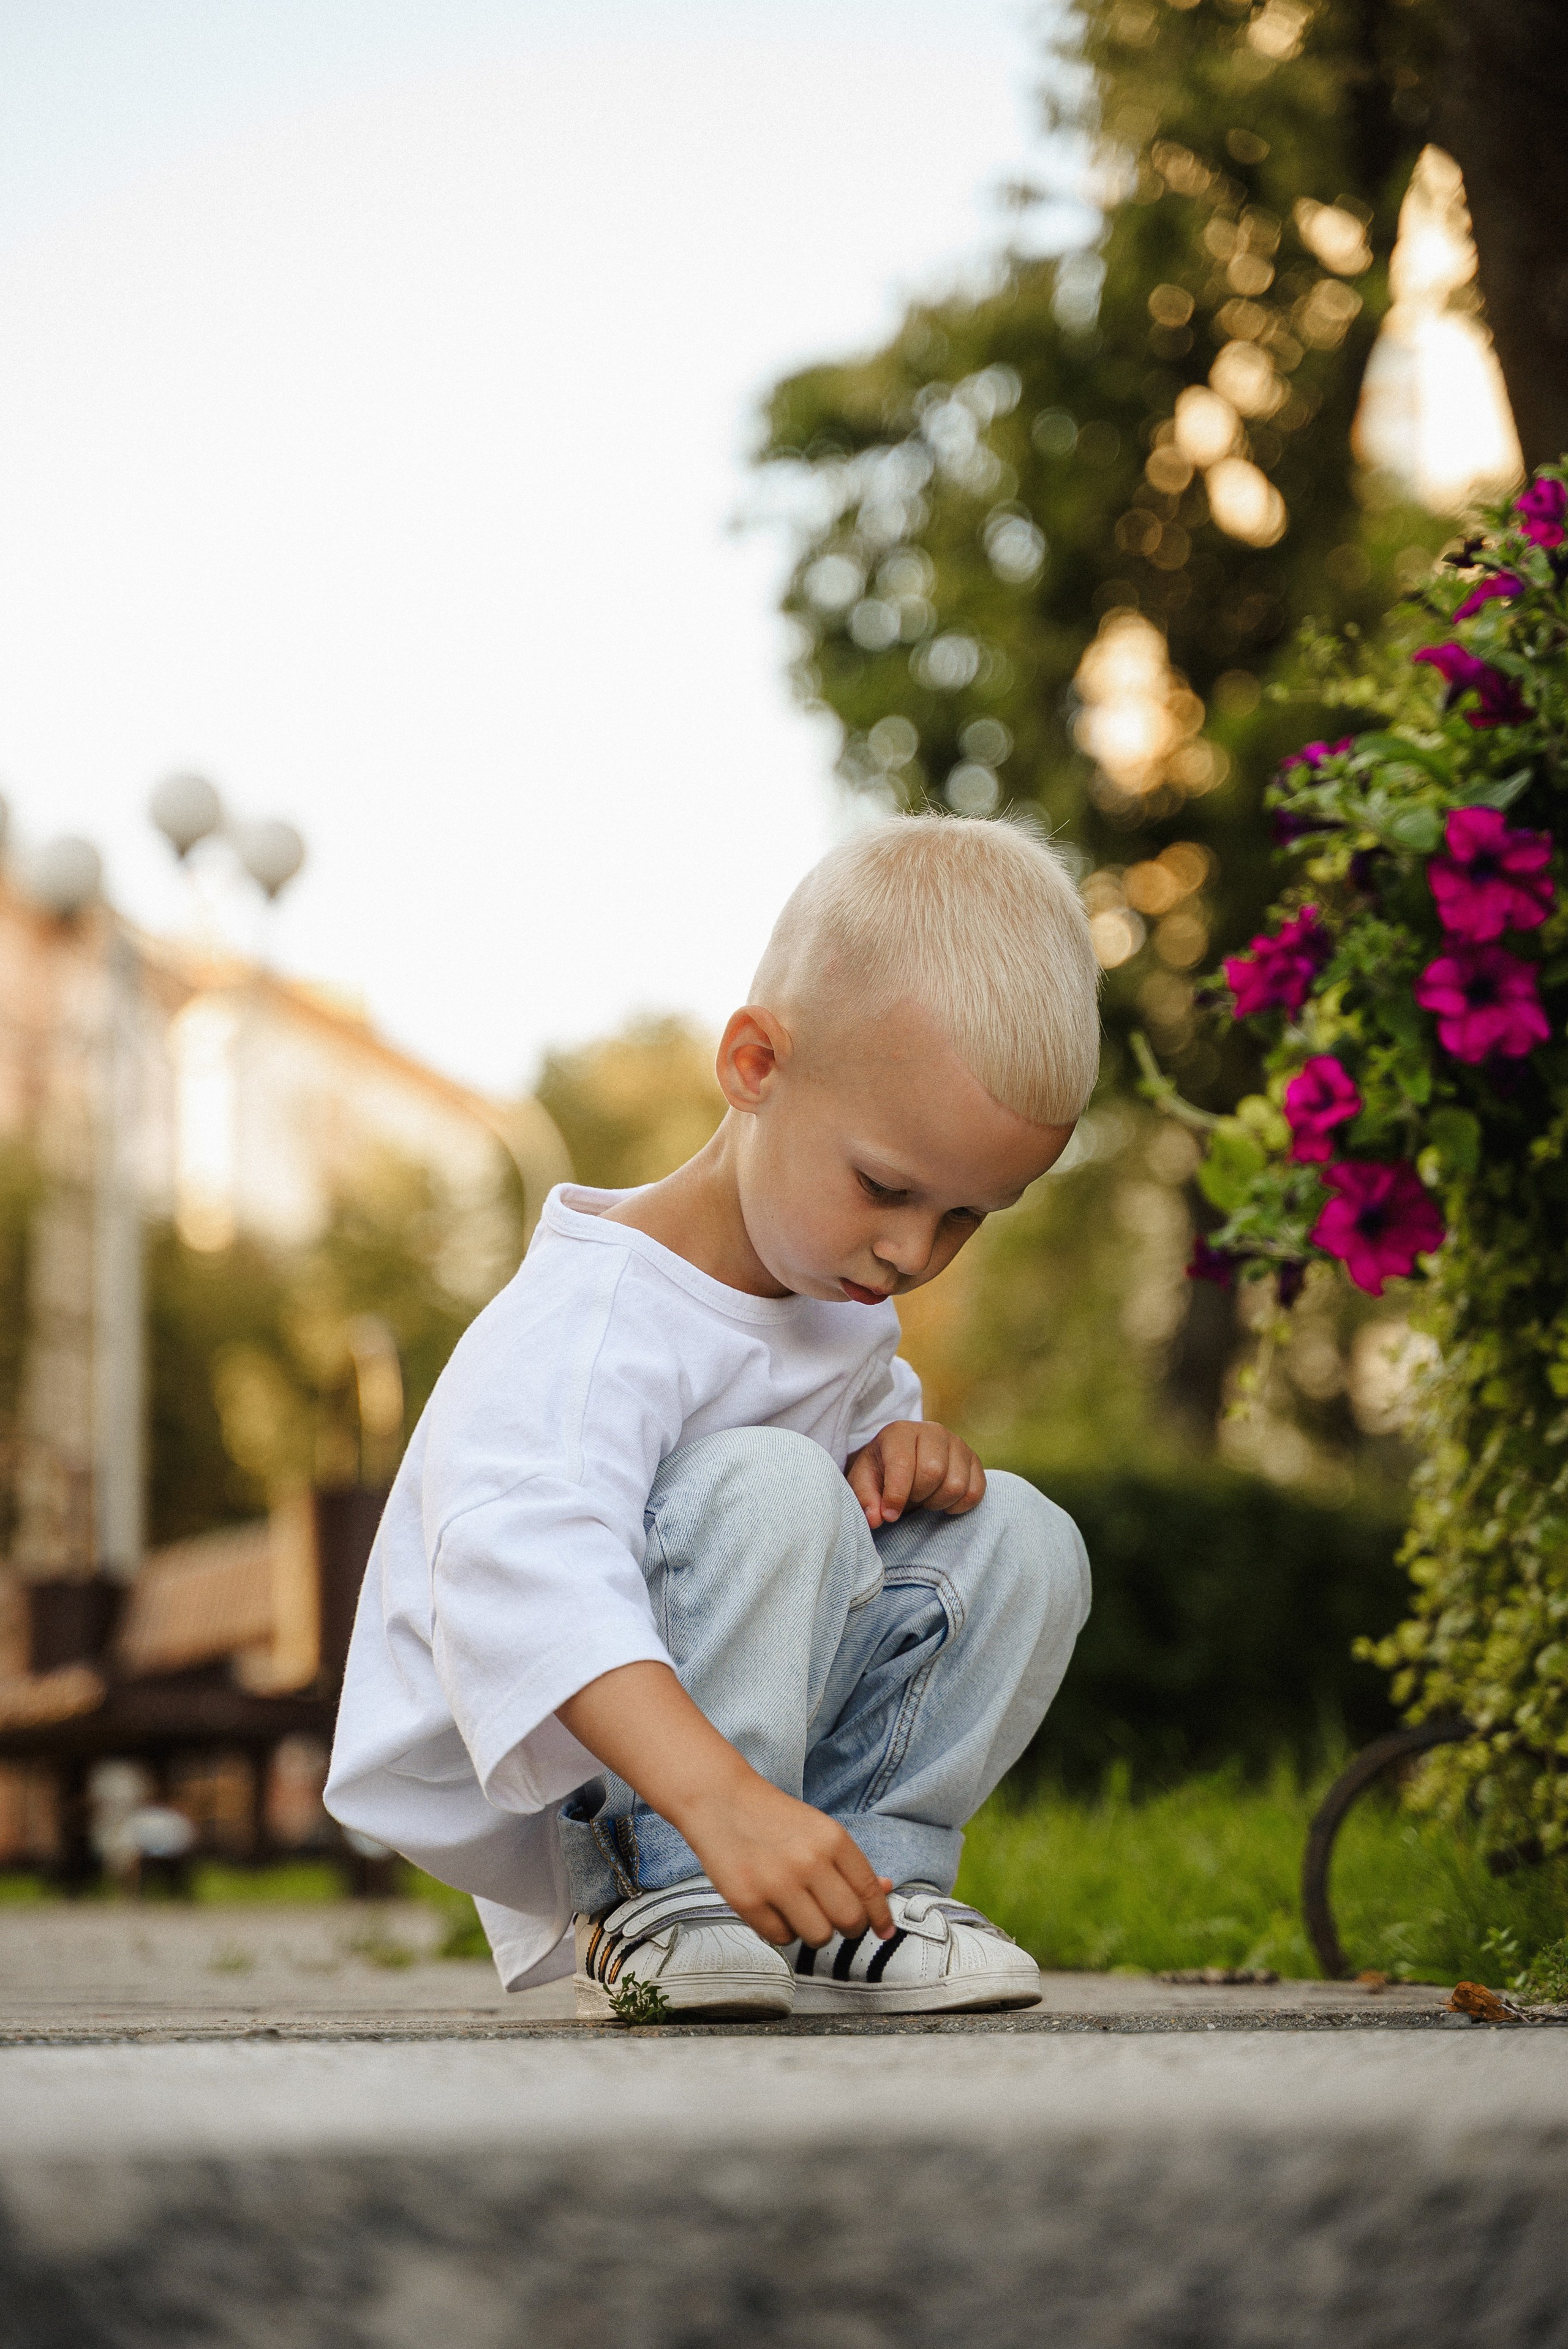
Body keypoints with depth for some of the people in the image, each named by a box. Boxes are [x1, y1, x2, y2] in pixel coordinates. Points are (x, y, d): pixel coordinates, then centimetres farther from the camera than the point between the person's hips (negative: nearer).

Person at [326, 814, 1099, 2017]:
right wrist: (720, 1798, -56)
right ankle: (659, 1897, -23)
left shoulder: (842, 1298, 3)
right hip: (517, 1781, -8)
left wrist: (900, 1454, -4)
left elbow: (867, 1410, 23)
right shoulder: (591, 1322, -28)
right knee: (766, 1489, -32)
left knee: (1019, 1540, -5)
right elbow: (528, 1570, -44)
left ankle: (873, 1878, -4)